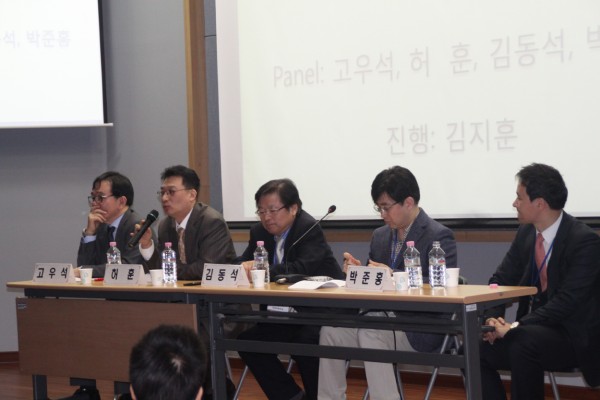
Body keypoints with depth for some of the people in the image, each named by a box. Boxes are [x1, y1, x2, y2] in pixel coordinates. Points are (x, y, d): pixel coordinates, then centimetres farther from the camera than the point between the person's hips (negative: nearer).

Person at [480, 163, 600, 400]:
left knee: (523, 343, -35)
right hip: (529, 330, 7)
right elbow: (501, 280, 8)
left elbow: (567, 301, -23)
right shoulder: (526, 233, 5)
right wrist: (493, 318, -12)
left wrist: (516, 327, -27)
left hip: (572, 338, -7)